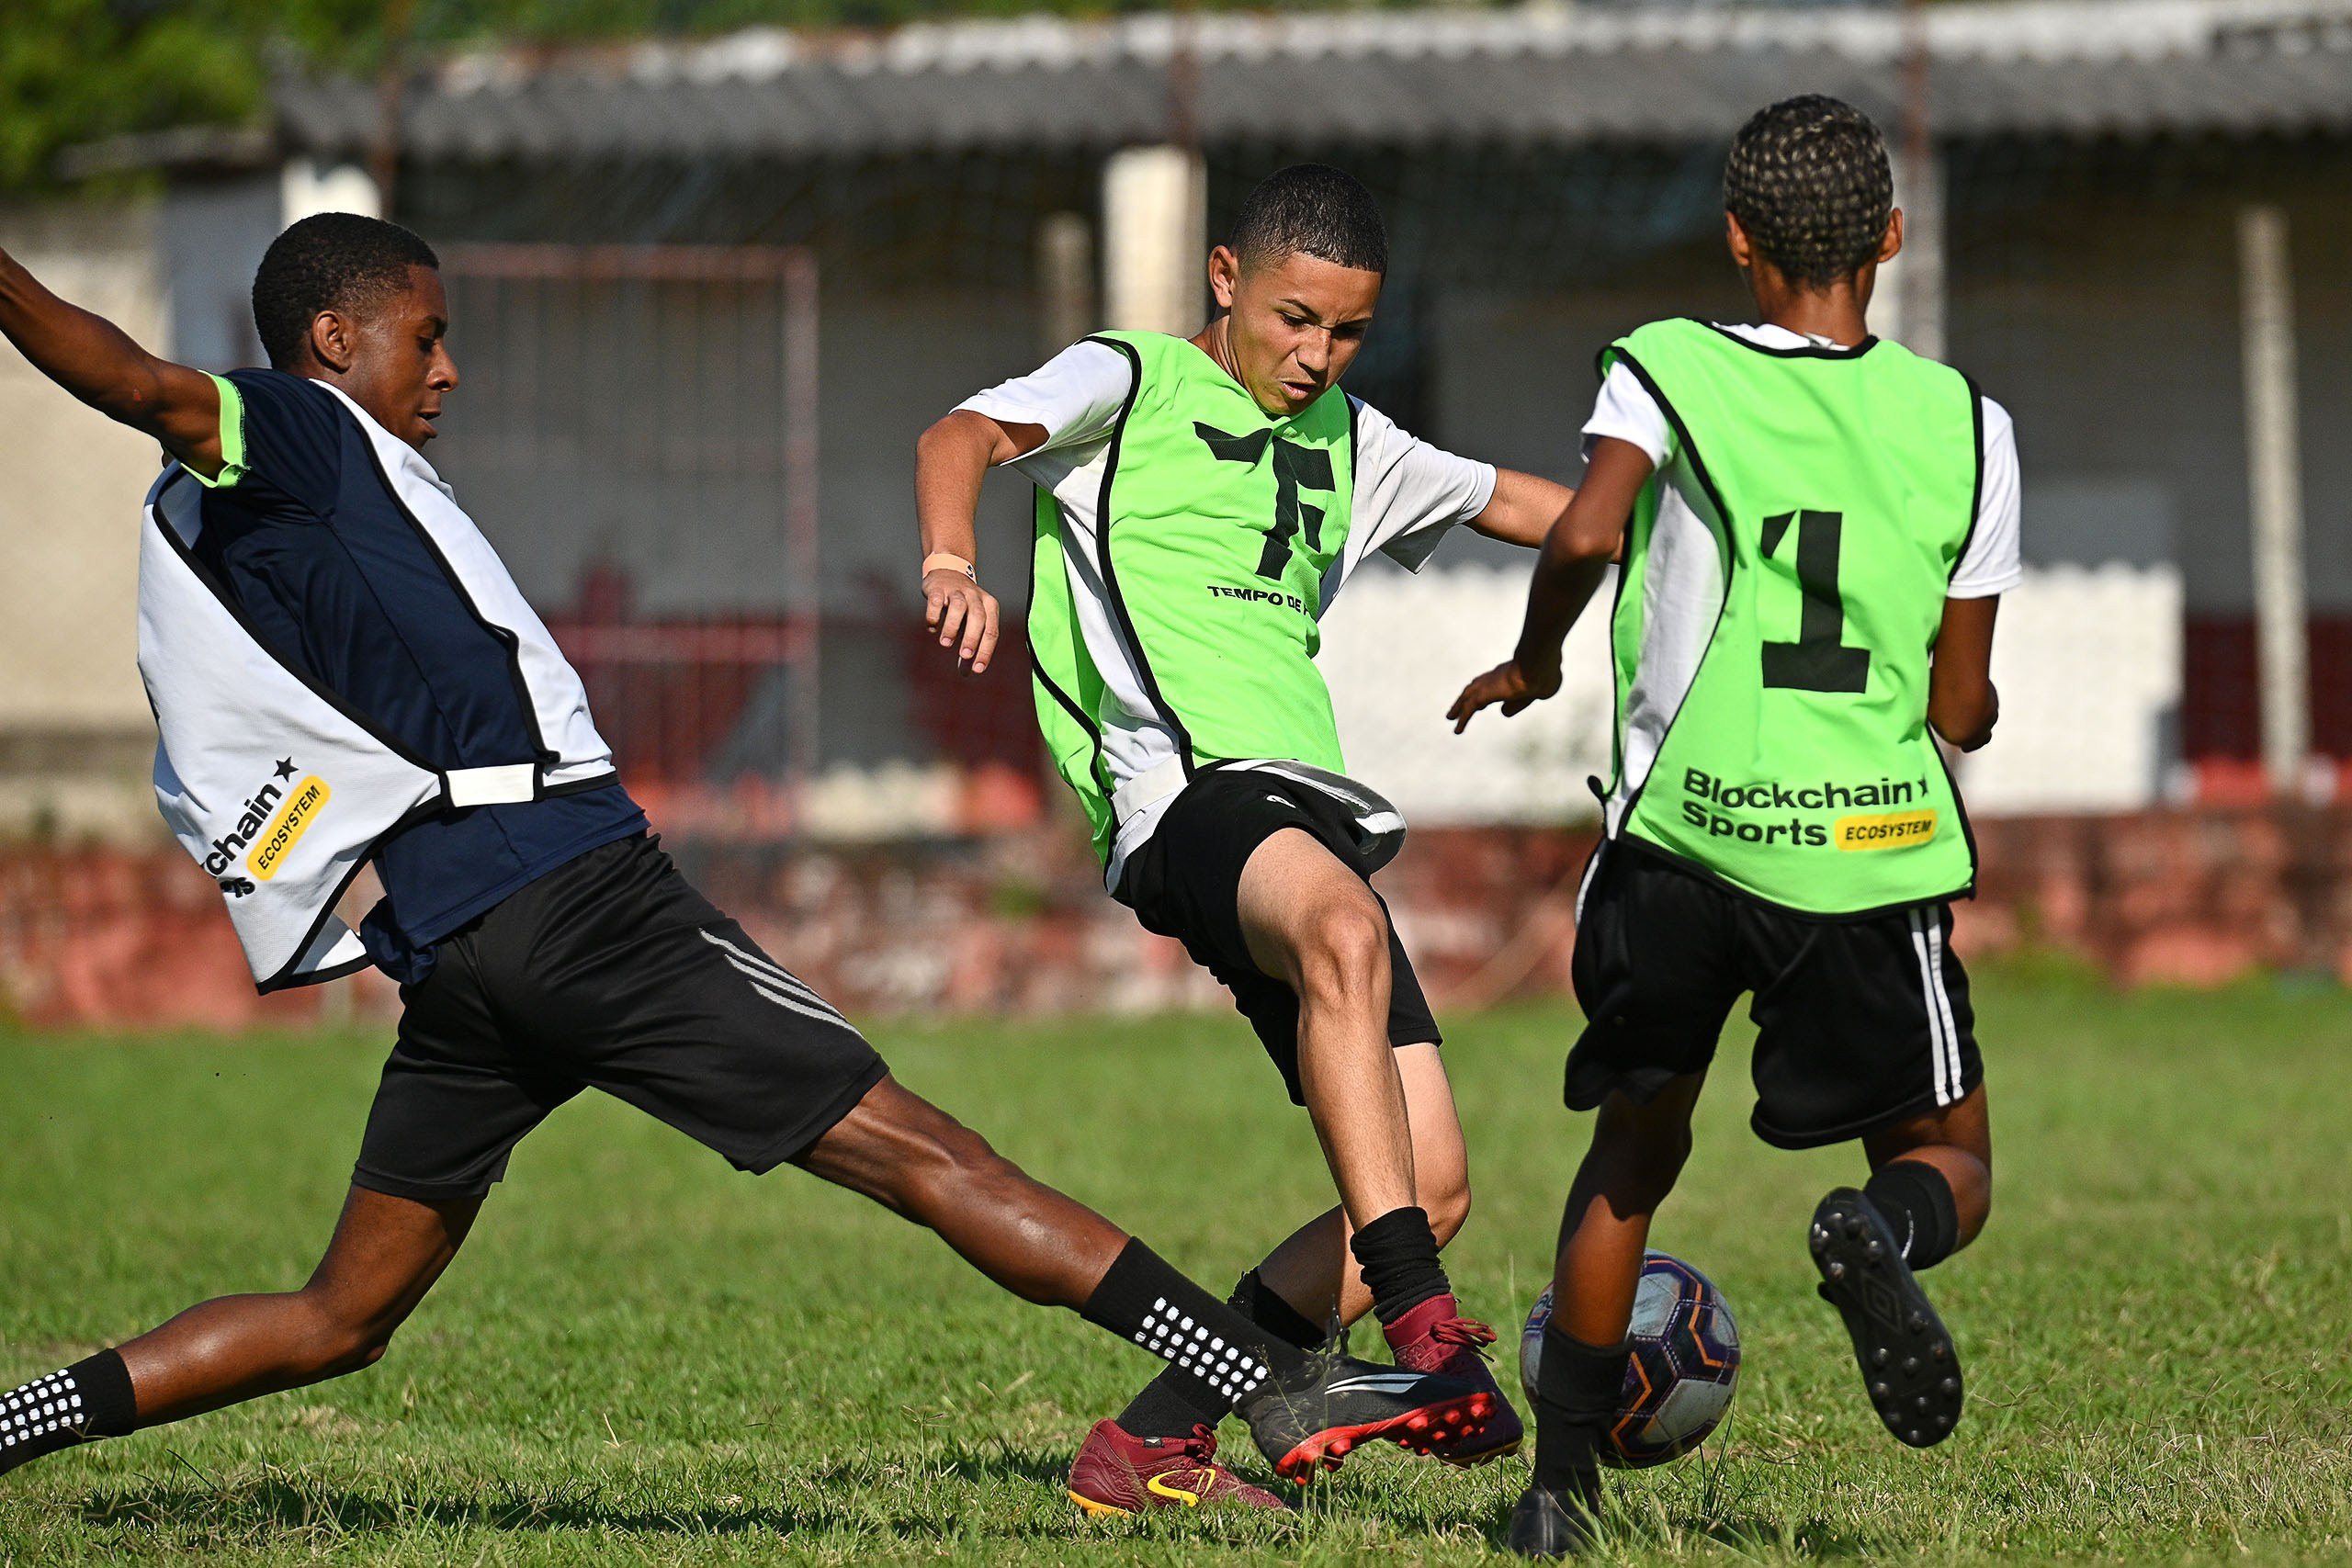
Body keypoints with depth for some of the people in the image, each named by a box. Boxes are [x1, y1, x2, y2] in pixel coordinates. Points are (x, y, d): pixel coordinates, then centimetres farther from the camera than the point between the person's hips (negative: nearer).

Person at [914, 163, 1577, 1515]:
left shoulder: (1349, 444, 28)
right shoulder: (1131, 384, 9)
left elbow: (1515, 501, 43)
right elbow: (965, 435, -10)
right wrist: (953, 561, -32)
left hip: (1317, 810, 7)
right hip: (1187, 789, -7)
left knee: (1431, 1187, -5)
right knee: (1344, 931, -40)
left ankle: (1154, 1434, 6)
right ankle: (1422, 1327, -45)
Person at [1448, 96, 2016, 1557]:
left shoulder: (1668, 369, 2)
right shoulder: (1964, 422, 6)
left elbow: (1585, 533, -18)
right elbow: (1963, 709, 6)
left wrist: (1534, 661, 2)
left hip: (1681, 833, 1)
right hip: (1874, 845, -1)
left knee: (1635, 1150, 21)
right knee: (1952, 1160, 13)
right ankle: (1882, 1234, -25)